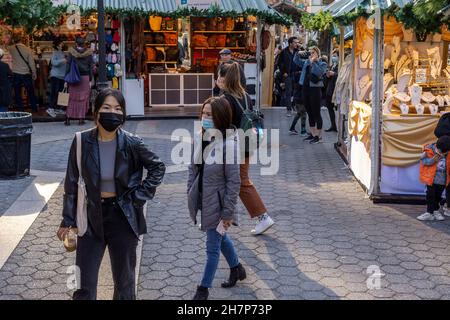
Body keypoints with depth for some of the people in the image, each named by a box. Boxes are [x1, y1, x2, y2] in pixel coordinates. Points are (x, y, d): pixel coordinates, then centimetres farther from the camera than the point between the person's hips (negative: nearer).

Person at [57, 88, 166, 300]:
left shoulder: (132, 144, -10)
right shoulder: (82, 142, -8)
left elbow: (158, 168, 5)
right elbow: (72, 183, -1)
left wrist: (140, 195, -4)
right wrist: (68, 220, 0)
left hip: (123, 216, 0)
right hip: (92, 217, 0)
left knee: (124, 280, 14)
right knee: (84, 284, 3)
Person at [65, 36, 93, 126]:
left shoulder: (71, 52, -2)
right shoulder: (88, 53, -2)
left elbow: (68, 65, -1)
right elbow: (91, 66, 0)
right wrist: (91, 78, 7)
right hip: (85, 77, 0)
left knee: (72, 98, 7)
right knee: (83, 98, 5)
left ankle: (68, 118, 5)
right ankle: (81, 119, 4)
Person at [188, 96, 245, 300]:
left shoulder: (228, 144, -23)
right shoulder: (200, 138, -4)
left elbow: (234, 182, -19)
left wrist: (228, 212, -16)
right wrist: (190, 192, 9)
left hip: (217, 203, -7)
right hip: (202, 199, 7)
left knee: (213, 248, 8)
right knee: (220, 238, 26)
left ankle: (204, 288, 25)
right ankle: (237, 269, 49)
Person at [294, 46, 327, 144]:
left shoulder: (322, 64, -3)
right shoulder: (306, 62, 15)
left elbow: (318, 72, -21)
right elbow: (296, 61, 18)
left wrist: (312, 62, -16)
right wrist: (298, 54, 1)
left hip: (315, 89, -7)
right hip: (305, 89, 7)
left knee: (316, 113, -3)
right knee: (310, 113, 13)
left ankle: (318, 135, 4)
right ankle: (312, 134, 22)